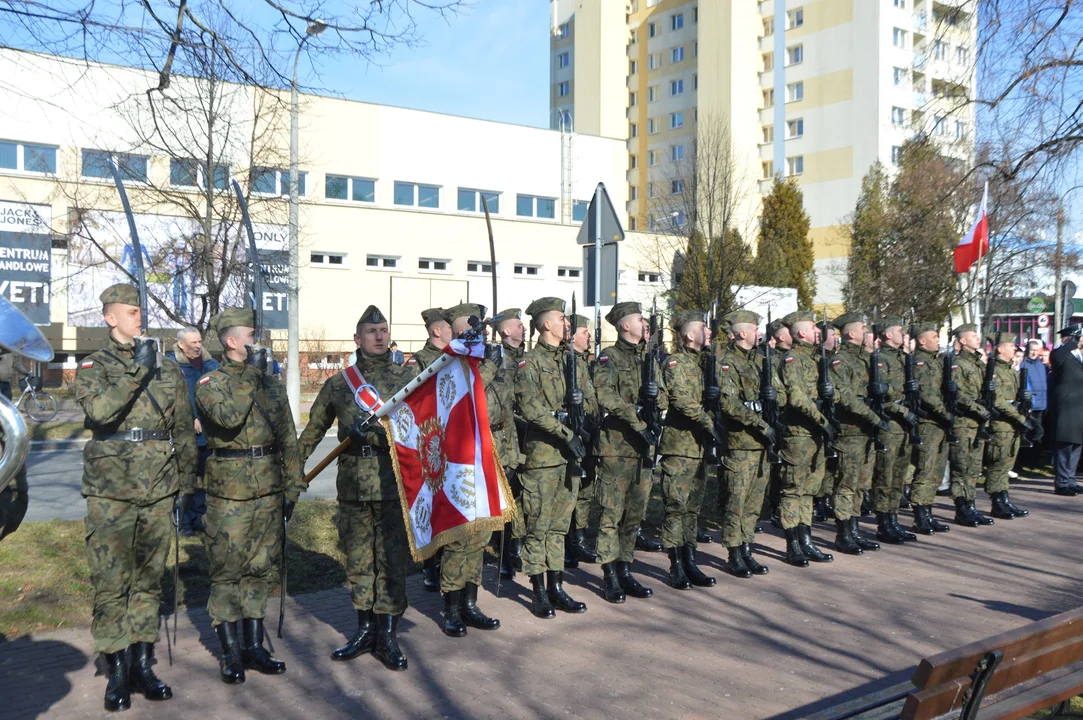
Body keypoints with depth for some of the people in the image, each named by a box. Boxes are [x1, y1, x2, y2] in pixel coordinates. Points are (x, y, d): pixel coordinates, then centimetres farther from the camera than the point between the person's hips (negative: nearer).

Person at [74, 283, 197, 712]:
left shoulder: (167, 369, 11)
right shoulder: (94, 366, 3)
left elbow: (184, 431, 13)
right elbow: (98, 409, -19)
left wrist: (185, 484, 10)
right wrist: (137, 372, -20)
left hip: (159, 489, 3)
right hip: (111, 488, -3)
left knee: (149, 579, 9)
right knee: (111, 581, 0)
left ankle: (143, 665, 19)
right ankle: (116, 672, 11)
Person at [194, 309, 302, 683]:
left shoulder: (271, 383, 12)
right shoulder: (210, 383, -2)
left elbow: (288, 439, 13)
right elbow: (229, 416, -25)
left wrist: (292, 487, 9)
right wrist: (250, 374, -17)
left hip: (269, 491, 5)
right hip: (229, 493, -5)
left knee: (259, 569, 10)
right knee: (227, 572, 2)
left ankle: (253, 646, 21)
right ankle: (230, 652, 13)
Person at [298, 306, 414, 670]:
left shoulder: (407, 377, 2)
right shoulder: (338, 384, 9)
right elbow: (313, 430, 17)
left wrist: (373, 432, -22)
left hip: (395, 485, -2)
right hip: (353, 487, 3)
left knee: (392, 561, 2)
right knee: (358, 561, 11)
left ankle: (387, 636, 14)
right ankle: (365, 630, 25)